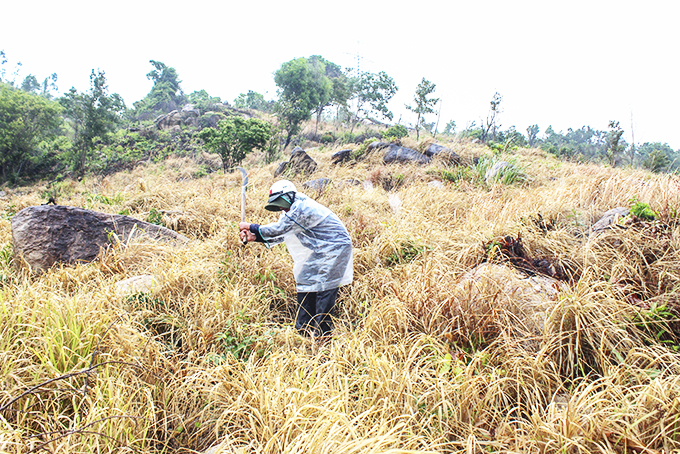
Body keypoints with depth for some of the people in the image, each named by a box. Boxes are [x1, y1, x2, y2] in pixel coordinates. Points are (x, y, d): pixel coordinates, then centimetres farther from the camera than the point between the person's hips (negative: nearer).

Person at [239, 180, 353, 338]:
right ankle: (304, 327, 19)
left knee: (324, 289, -8)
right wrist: (254, 237, -3)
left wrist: (251, 227, -12)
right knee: (305, 283, 11)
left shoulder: (301, 208, -22)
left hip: (335, 247, -10)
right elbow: (281, 235, 8)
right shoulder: (293, 209, 9)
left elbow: (278, 229, -22)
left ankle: (322, 334, 1)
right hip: (321, 250, 10)